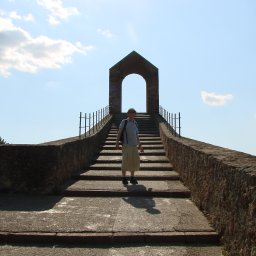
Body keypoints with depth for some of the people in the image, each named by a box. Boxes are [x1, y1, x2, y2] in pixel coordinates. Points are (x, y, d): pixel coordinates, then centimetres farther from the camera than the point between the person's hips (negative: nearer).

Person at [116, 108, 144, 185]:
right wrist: (117, 143, -9)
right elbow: (119, 133, 0)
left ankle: (132, 178, 14)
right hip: (126, 145, -5)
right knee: (125, 161, -8)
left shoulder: (135, 123, 16)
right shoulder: (124, 122, 2)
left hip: (134, 145, 5)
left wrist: (140, 145, 14)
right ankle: (124, 178, 3)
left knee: (134, 161, 3)